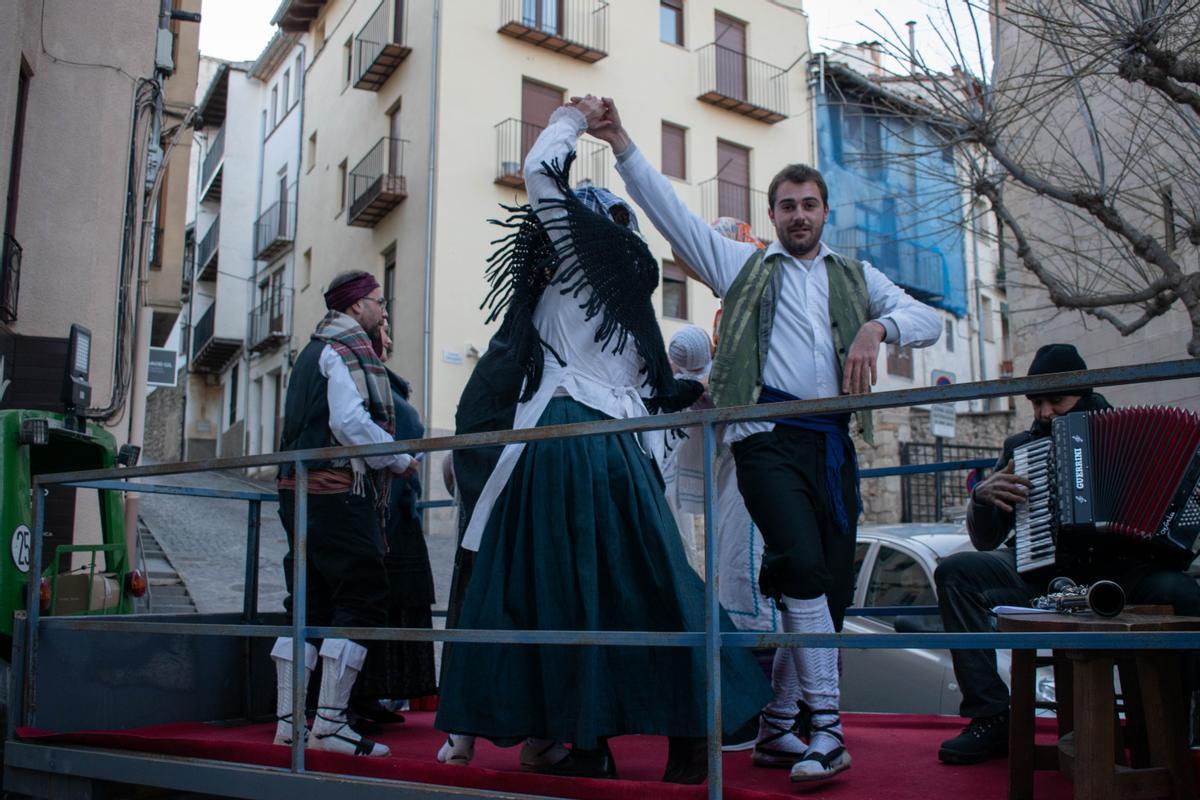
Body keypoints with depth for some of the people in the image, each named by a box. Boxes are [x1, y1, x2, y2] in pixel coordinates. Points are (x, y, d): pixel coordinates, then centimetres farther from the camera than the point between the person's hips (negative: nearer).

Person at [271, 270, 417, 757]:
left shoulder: (314, 350, 23)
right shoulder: (350, 346, -6)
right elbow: (350, 422, -18)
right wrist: (401, 460, -7)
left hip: (298, 488, 10)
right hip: (338, 492, -10)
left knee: (310, 604, 11)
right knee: (364, 599, -9)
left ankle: (288, 722, 13)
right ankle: (330, 725, -12)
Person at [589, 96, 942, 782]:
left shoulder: (857, 278, 23)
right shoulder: (743, 265, 17)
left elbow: (929, 321, 12)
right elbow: (669, 210, 11)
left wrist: (879, 328, -9)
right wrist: (621, 142, 3)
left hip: (833, 441, 4)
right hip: (769, 435, -3)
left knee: (832, 589, 2)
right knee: (804, 567, -22)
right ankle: (827, 728, -15)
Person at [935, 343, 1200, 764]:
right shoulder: (1021, 447, 13)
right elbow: (986, 542, 13)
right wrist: (983, 496, -6)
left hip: (1118, 574, -2)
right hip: (1041, 575, 2)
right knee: (955, 572, -21)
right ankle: (991, 719, -18)